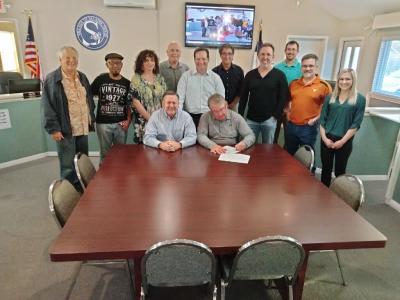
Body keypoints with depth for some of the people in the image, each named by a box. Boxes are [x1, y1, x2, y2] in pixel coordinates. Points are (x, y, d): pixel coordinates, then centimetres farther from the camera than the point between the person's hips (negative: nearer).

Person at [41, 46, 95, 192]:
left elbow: (90, 100, 17)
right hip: (65, 129, -6)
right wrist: (53, 128, -15)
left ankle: (83, 190, 30)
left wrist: (91, 121, 13)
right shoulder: (52, 79, -7)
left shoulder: (82, 77, 12)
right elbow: (47, 106, -10)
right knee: (68, 166, 1)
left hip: (83, 128, 6)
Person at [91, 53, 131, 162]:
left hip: (121, 123, 1)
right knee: (105, 153, 9)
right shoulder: (100, 79, 1)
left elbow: (129, 104, 8)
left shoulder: (126, 83, 5)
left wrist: (128, 120, -3)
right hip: (103, 123, -1)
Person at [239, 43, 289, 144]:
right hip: (251, 119, 2)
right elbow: (243, 97, 8)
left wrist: (275, 116, -10)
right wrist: (240, 116, 2)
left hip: (269, 119, -2)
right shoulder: (250, 75, 6)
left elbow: (283, 98, -3)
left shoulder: (279, 75, 0)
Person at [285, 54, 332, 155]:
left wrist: (317, 118, -10)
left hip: (309, 128, -4)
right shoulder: (294, 83, 6)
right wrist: (288, 112, 7)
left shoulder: (323, 86, -8)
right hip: (291, 125, 4)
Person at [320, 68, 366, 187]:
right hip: (327, 139, 3)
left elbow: (356, 123, -6)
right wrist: (324, 138, -6)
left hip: (345, 142, -2)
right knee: (326, 169, 11)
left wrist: (342, 141, -12)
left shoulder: (360, 99, -2)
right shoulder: (330, 97, 6)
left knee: (340, 171, 8)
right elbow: (322, 119, 4)